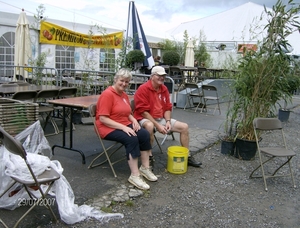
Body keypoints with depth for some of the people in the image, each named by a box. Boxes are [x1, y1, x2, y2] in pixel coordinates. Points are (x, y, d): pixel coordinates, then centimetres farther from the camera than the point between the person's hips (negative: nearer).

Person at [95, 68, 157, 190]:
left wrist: (134, 120, -1)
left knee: (145, 134, -15)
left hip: (125, 125, 8)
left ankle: (145, 168, -5)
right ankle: (135, 175, -24)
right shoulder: (107, 94, -14)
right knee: (132, 139, -31)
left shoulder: (124, 95, 11)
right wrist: (123, 127, -26)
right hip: (109, 128, -8)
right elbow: (103, 119, -21)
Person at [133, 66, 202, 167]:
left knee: (184, 127, 1)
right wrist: (157, 125, -22)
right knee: (149, 126, -43)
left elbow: (167, 108, 11)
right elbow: (143, 111, -20)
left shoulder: (164, 89, 7)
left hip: (161, 119, 8)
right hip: (146, 119, -7)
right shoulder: (143, 89, -16)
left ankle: (187, 156, 15)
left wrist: (168, 121, -7)